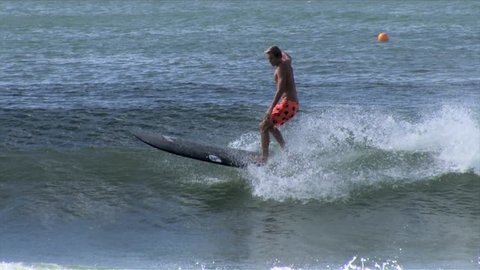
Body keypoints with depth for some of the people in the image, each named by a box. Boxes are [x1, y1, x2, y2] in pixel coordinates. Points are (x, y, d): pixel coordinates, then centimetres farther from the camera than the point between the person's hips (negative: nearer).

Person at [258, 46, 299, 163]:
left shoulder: (281, 68, -14)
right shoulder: (286, 62, 12)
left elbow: (281, 90, -25)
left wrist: (271, 108, -32)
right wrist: (278, 50, 58)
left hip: (287, 103, -10)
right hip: (294, 103, 10)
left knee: (264, 126, -11)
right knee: (270, 126, 24)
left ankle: (264, 157, -16)